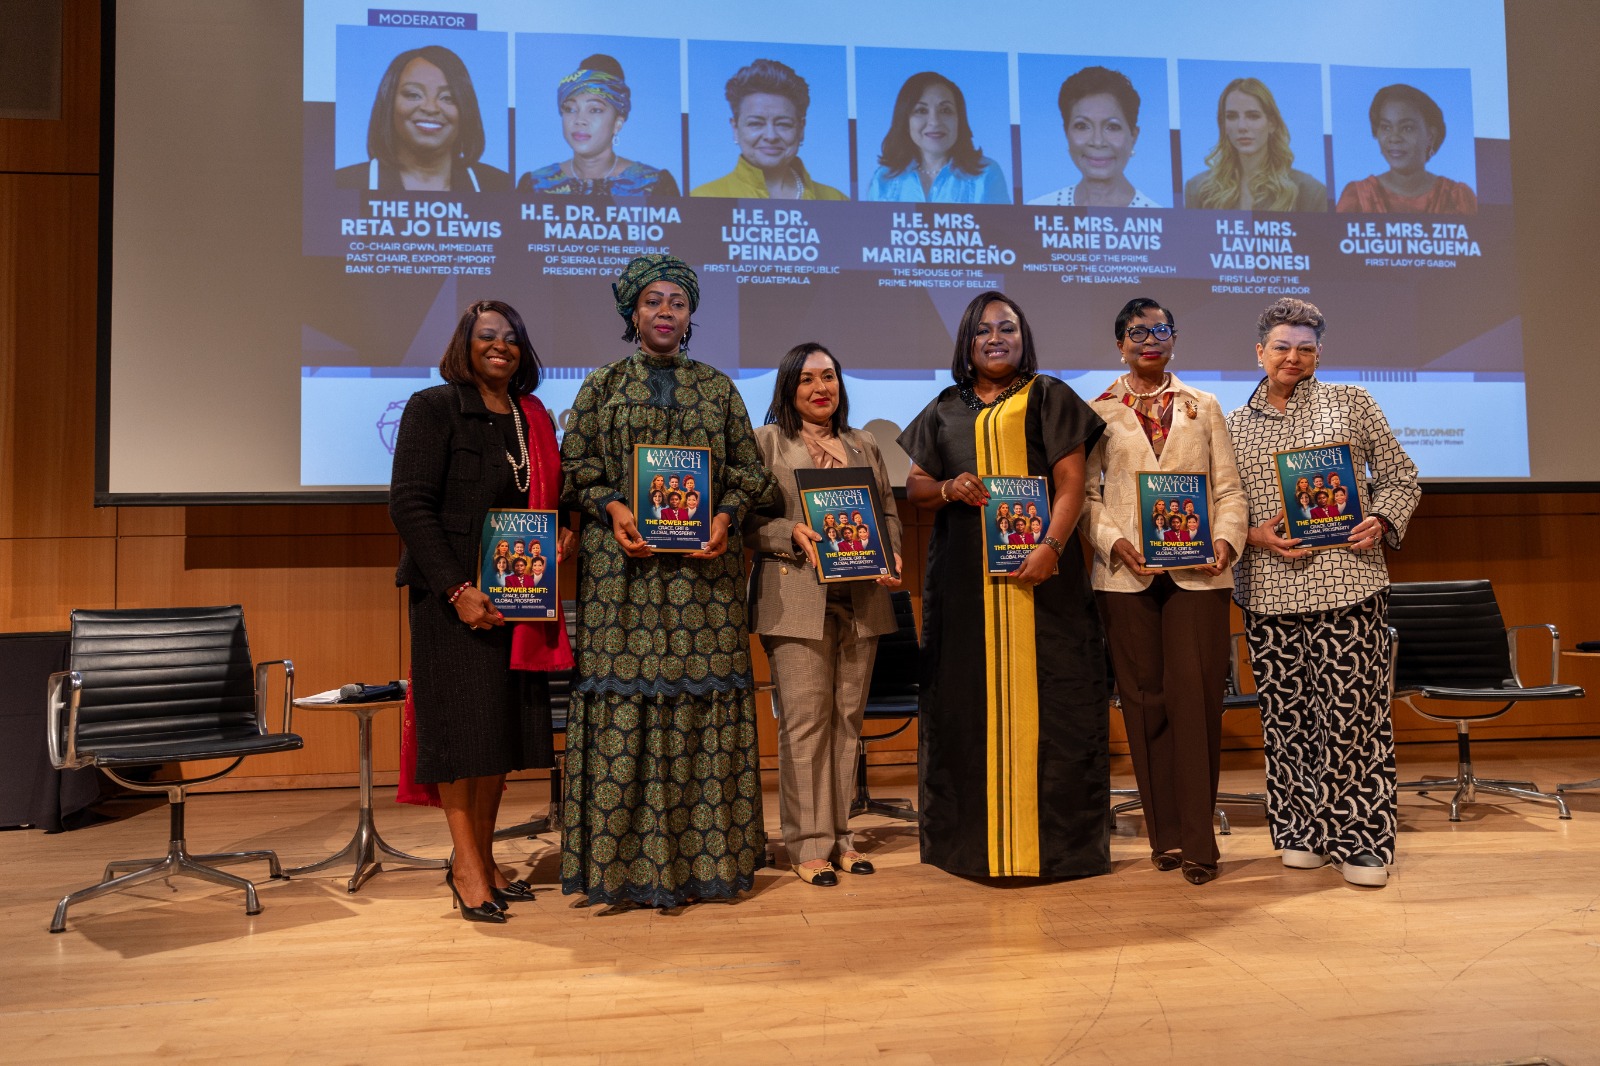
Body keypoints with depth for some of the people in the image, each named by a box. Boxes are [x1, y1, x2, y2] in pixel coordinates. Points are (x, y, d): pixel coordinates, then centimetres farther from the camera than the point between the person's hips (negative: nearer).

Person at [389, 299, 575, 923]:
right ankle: (466, 867, 11)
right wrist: (457, 589, -17)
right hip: (454, 595, -5)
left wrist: (560, 537, -1)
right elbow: (408, 504, -11)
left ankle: (482, 860, 20)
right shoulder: (433, 408, -4)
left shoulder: (533, 419, 14)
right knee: (463, 726, -1)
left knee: (504, 727, 8)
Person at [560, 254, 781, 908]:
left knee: (705, 693, 0)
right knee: (625, 693, -3)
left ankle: (705, 854, 11)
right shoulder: (602, 386, 10)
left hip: (705, 564, 1)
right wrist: (613, 508, -12)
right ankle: (624, 860, 6)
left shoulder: (718, 388, 14)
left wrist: (726, 515, -7)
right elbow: (575, 467, 6)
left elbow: (748, 470, 11)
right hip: (624, 561, -1)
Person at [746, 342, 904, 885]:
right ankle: (808, 844, 3)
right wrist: (793, 534, -16)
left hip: (861, 598, 4)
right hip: (796, 599, -4)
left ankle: (841, 836, 17)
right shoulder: (767, 442, 6)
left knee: (848, 716, 7)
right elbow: (748, 519, 0)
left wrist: (891, 559, 0)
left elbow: (889, 511, 18)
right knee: (804, 718, -6)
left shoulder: (864, 445, 19)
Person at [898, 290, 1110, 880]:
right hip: (963, 577, 3)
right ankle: (974, 837, 13)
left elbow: (1071, 481, -2)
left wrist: (1051, 547, -17)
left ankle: (1054, 839, 6)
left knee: (1044, 698, -3)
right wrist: (948, 488, -7)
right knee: (967, 699, 4)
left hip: (1038, 571, -3)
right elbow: (914, 487, 15)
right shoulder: (944, 410, 16)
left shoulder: (1049, 397, 7)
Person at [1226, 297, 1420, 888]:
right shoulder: (1236, 424, 12)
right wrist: (1254, 535, -7)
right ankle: (1301, 832, 18)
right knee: (1284, 710, 5)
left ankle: (1360, 840, 7)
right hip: (1269, 588, 2)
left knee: (1353, 707, -4)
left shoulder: (1351, 402, 10)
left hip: (1348, 579, -1)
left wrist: (1381, 521, -7)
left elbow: (1400, 475, 11)